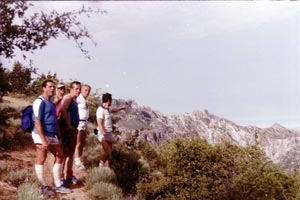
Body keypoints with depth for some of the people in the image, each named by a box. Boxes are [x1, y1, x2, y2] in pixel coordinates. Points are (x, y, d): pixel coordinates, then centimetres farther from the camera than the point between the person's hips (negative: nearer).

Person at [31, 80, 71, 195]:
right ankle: (43, 186, 9)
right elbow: (37, 122, -17)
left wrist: (58, 137, 20)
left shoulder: (51, 103, 17)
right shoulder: (39, 102, -10)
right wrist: (43, 140, -22)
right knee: (41, 159, 0)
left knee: (60, 156, 10)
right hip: (42, 135, -9)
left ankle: (57, 185, 17)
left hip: (52, 135, 9)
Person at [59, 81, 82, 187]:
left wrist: (74, 127, 15)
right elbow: (63, 110, -29)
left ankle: (69, 176, 26)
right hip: (67, 128, -10)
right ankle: (61, 177, -4)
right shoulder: (68, 98, -12)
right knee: (64, 153, -8)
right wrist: (68, 125, -23)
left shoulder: (74, 100, 17)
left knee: (71, 153, 16)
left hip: (73, 128, 10)